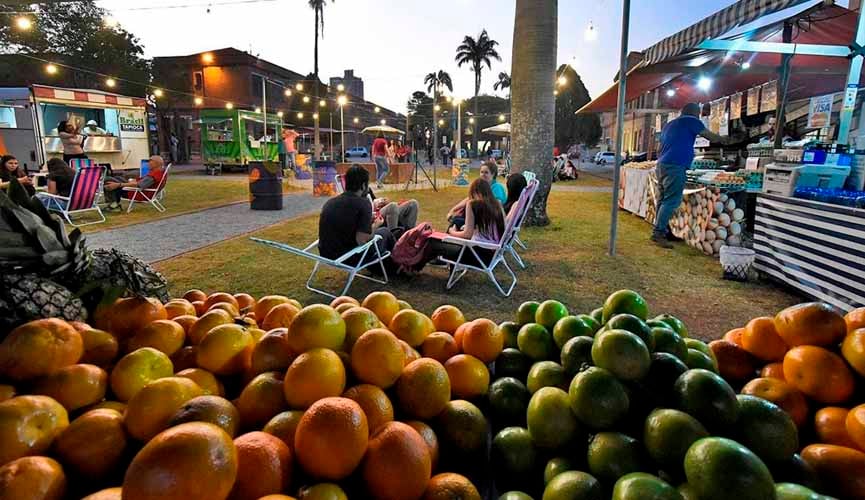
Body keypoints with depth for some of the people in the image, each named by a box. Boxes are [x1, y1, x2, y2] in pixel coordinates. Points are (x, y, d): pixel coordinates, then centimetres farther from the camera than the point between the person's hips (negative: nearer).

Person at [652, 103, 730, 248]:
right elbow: (711, 137, 7)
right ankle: (659, 234, -16)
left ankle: (657, 232, 6)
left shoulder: (670, 124, 28)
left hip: (661, 165, 9)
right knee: (671, 201, -11)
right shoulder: (691, 121, 4)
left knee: (663, 199, 8)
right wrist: (723, 139, 26)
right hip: (675, 167, -8)